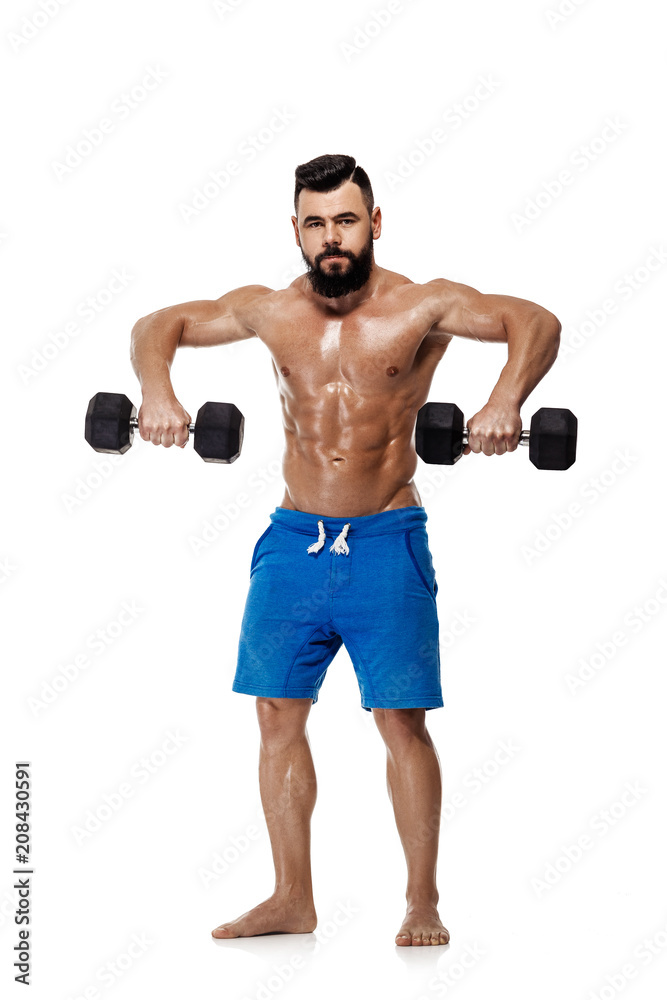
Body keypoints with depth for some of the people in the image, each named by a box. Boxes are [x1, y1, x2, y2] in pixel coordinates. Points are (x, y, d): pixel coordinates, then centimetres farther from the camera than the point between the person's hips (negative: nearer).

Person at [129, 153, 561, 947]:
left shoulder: (421, 307, -6)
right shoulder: (271, 312, 3)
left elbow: (536, 322, -14)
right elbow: (157, 326, 11)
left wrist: (505, 400, -32)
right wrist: (157, 391, -10)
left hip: (387, 542, -3)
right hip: (293, 539, 4)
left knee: (402, 720, -4)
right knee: (277, 714, 5)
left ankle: (422, 900, 10)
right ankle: (292, 899, 17)